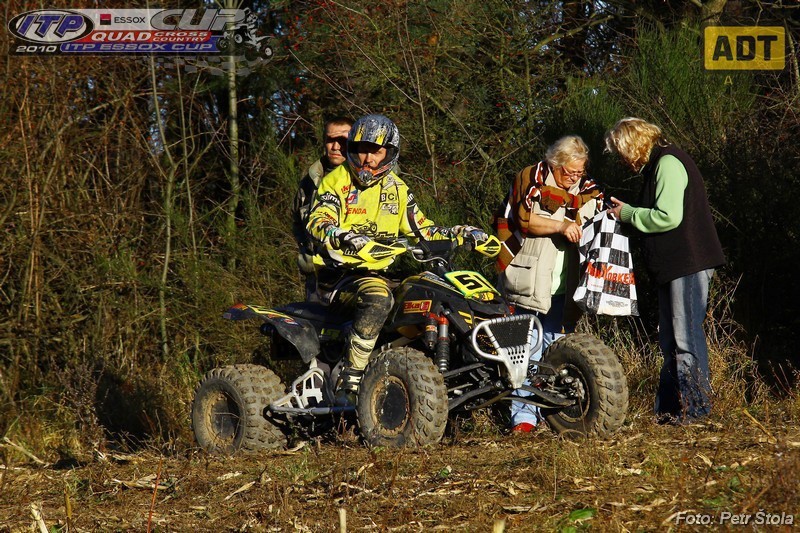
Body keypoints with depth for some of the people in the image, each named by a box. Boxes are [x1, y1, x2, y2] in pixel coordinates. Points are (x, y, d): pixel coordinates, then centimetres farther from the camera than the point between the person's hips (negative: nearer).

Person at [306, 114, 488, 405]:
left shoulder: (396, 189, 19)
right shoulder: (336, 182, 2)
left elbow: (422, 230, 24)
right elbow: (318, 223, -15)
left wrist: (461, 233, 10)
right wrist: (346, 238, -36)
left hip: (386, 270, 6)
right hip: (342, 272, -6)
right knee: (377, 297, -39)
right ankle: (348, 385, -38)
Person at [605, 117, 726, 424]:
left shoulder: (668, 163, -13)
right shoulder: (656, 165, 19)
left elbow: (668, 217, -21)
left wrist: (628, 214, -9)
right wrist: (626, 212, 8)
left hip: (689, 265, -11)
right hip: (674, 265, 11)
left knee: (686, 337, -9)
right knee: (670, 340, 11)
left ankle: (693, 407, -7)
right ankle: (670, 409, 15)